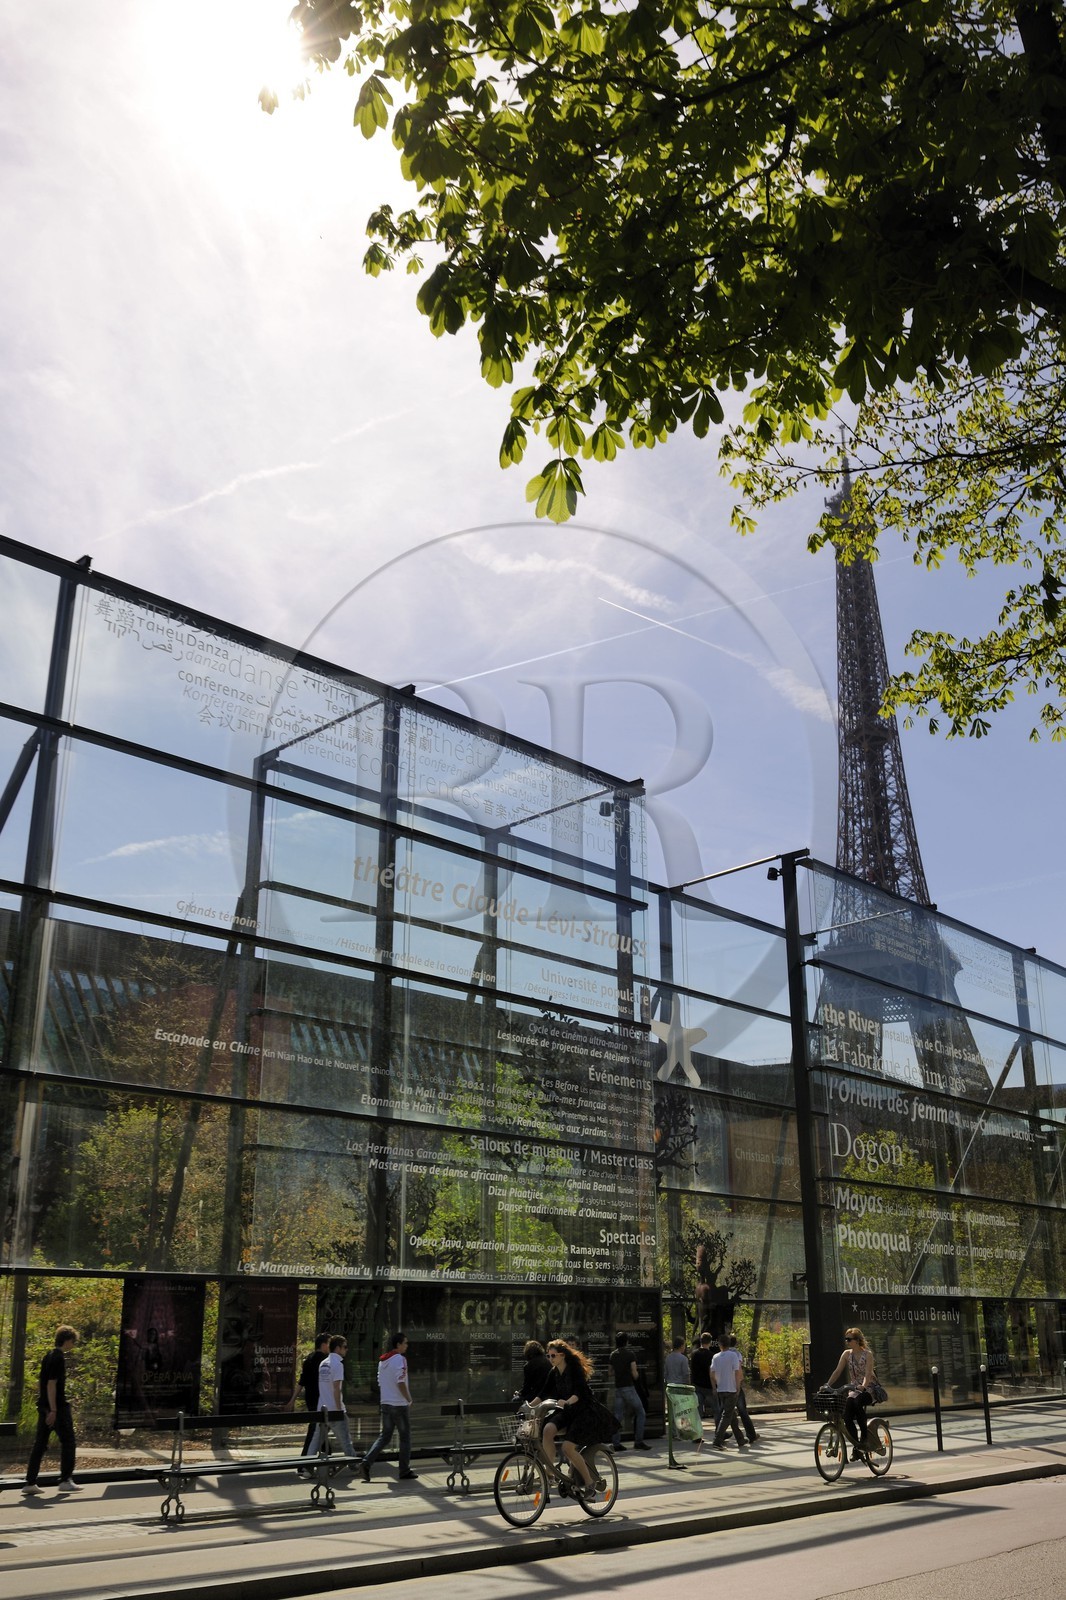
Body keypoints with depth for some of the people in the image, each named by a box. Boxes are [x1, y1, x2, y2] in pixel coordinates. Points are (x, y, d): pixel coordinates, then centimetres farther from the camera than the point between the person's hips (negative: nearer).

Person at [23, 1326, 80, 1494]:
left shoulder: (48, 1356, 13)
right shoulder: (59, 1358, -15)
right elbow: (51, 1384, -21)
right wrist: (53, 1410, -21)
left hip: (44, 1406, 9)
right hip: (58, 1406, -9)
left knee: (40, 1444, 9)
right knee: (68, 1442, 2)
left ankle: (30, 1483, 7)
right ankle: (66, 1480, 5)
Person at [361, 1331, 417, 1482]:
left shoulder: (382, 1361, 11)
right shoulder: (399, 1359, -14)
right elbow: (400, 1383, -21)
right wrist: (409, 1399, -10)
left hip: (386, 1403, 7)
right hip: (400, 1404, -7)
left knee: (384, 1436, 10)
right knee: (405, 1437, 5)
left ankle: (367, 1461, -6)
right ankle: (404, 1470, 10)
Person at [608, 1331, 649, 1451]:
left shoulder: (612, 1355, 9)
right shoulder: (630, 1354, -7)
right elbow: (634, 1373, -9)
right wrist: (636, 1376, 13)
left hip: (617, 1388, 6)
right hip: (629, 1387, -6)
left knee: (618, 1416, 8)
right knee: (640, 1413, 4)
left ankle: (616, 1443, 3)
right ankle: (638, 1441, -2)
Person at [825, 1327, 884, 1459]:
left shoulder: (867, 1354, -10)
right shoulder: (846, 1354, 3)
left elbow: (868, 1373, -23)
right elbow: (837, 1371, 0)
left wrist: (863, 1386, -41)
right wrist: (828, 1385, -12)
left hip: (869, 1389, -4)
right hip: (854, 1390, 5)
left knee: (857, 1402, -37)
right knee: (847, 1417, -18)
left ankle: (864, 1437, -24)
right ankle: (856, 1448, -6)